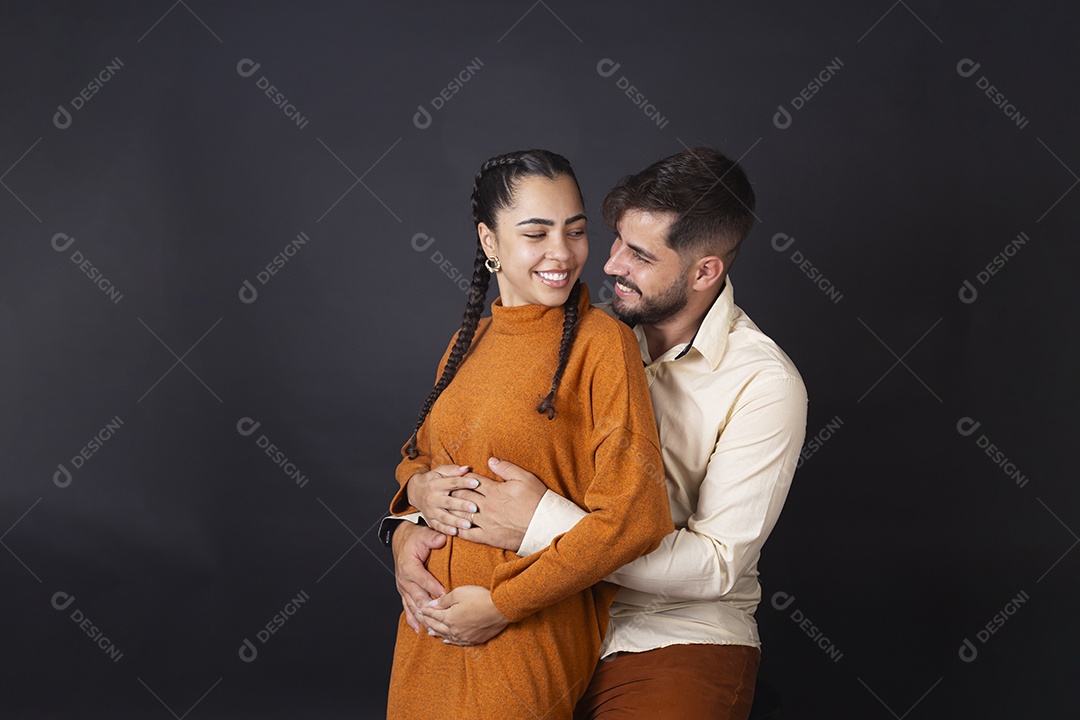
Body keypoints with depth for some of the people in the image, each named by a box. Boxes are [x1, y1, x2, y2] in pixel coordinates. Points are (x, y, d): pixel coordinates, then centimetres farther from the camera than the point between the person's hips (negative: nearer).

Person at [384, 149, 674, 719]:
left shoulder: (601, 343, -13)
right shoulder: (470, 341, 6)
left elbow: (634, 515, -20)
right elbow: (420, 451, 21)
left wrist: (503, 605, -16)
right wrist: (417, 486, -3)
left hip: (528, 644, -6)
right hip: (433, 626, 6)